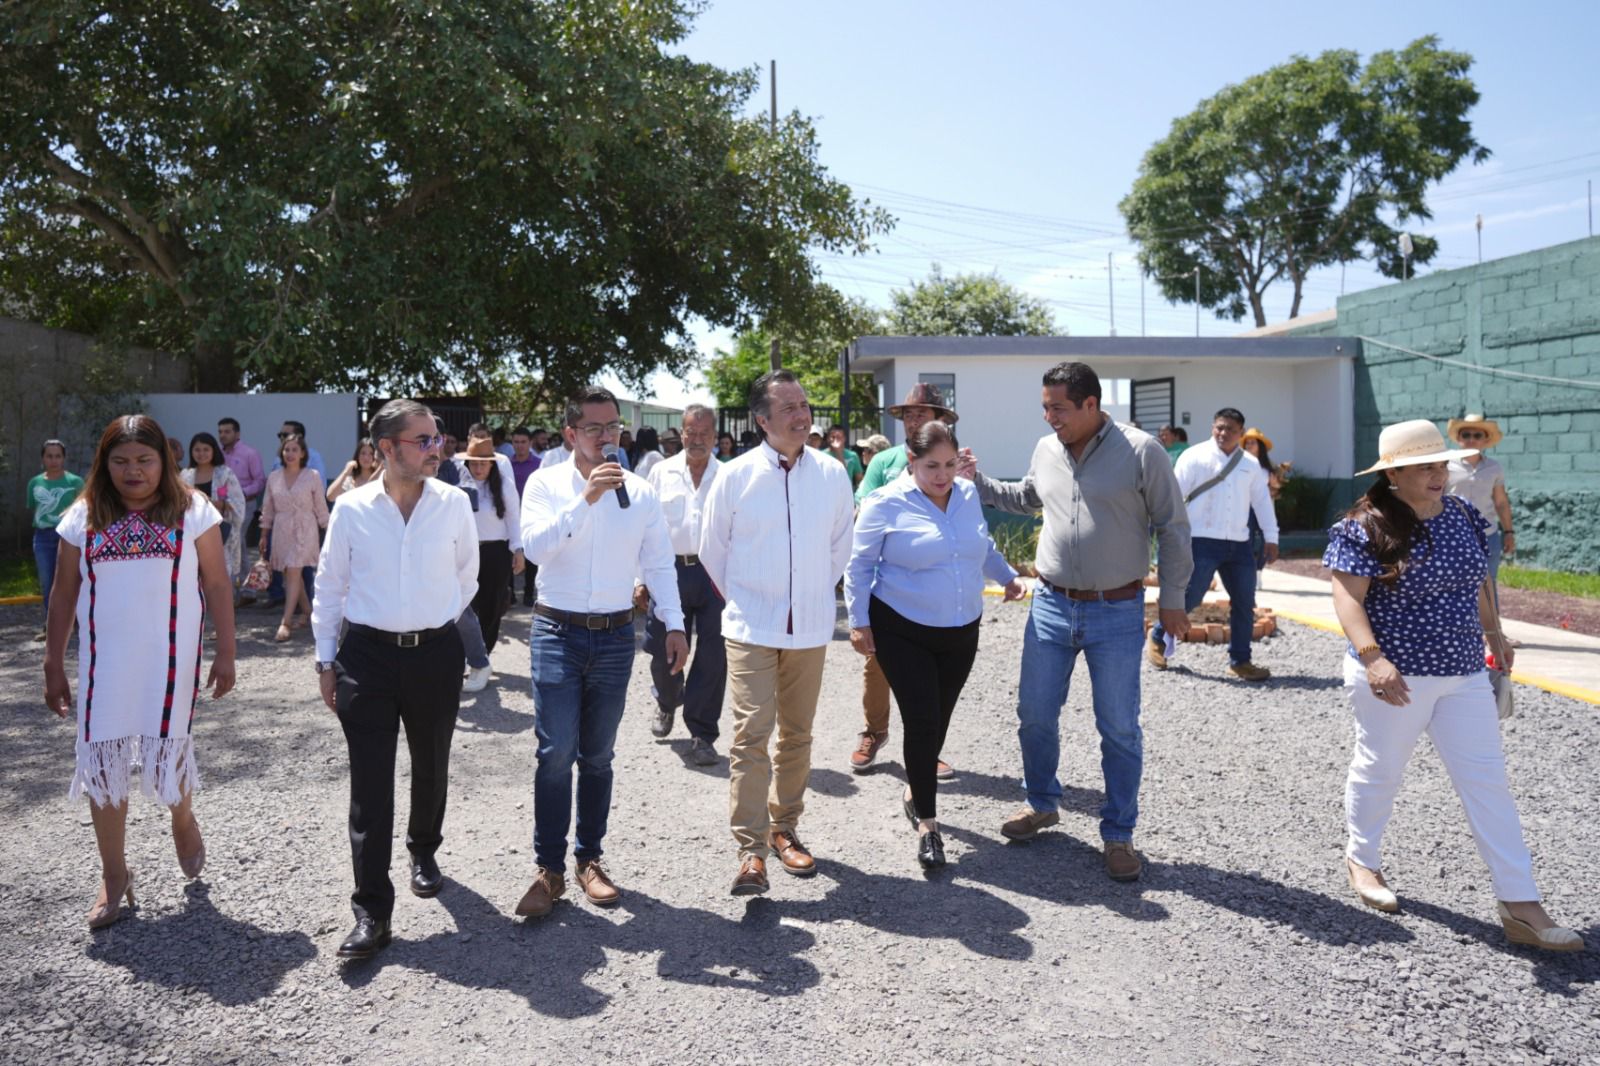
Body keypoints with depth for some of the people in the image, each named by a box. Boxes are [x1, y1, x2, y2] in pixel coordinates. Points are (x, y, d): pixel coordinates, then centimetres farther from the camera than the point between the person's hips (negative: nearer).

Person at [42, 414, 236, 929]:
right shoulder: (84, 517, 3)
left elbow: (218, 585, -2)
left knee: (167, 748, -1)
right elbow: (64, 593, 8)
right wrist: (53, 663, 7)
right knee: (103, 760, 5)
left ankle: (183, 819, 34)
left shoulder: (192, 510, -2)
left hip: (169, 659, -2)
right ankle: (114, 875, 20)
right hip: (105, 662, 2)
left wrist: (225, 653, -5)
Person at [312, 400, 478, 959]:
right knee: (370, 783, -1)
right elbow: (329, 587, 4)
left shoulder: (454, 503, -4)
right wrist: (326, 659, 5)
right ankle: (371, 910, 6)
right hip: (367, 654, -1)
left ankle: (424, 851, 45)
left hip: (436, 651, 2)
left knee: (431, 767, 18)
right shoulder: (351, 508, -5)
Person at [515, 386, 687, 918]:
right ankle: (549, 868, 8)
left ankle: (589, 859, 24)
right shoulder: (546, 483, -2)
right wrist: (585, 498, -25)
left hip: (615, 636, 2)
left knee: (598, 755, 11)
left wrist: (674, 623, -1)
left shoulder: (640, 492, 4)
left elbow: (659, 562, 7)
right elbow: (534, 545, -18)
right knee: (556, 753, -4)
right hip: (558, 633, -2)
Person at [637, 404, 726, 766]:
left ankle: (701, 733, 15)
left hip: (715, 574, -1)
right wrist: (641, 579, 5)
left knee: (712, 656, 1)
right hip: (670, 570, 1)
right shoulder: (662, 472, 7)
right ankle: (667, 703, 43)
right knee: (663, 651, 10)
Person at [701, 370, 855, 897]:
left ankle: (784, 829, 28)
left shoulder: (832, 474, -2)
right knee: (751, 734, -8)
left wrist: (815, 595, 12)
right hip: (751, 627, -3)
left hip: (810, 627, 3)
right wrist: (743, 600, 9)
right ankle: (751, 850, 0)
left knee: (797, 735, 12)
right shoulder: (735, 476, -7)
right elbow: (712, 550, 6)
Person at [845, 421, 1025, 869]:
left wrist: (1007, 577, 8)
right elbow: (859, 565, -6)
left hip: (961, 632, 5)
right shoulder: (887, 503, -12)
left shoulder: (968, 495, 4)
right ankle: (927, 823, 5)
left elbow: (984, 547, 21)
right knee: (921, 721, -8)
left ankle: (915, 791, 38)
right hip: (902, 631, -5)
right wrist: (859, 622, -7)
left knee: (938, 721, 14)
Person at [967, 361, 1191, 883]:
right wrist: (977, 480, 12)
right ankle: (1042, 803, 35)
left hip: (1117, 613, -4)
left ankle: (1118, 834, 21)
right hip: (1051, 605, 4)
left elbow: (1173, 527, -4)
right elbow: (1026, 498, 24)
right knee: (1034, 714, 11)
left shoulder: (1140, 450, -11)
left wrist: (1173, 599, -2)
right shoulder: (1045, 450, 3)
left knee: (1119, 728, 5)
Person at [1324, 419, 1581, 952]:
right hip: (1395, 678, -6)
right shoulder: (1366, 528, -15)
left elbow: (1476, 580, 20)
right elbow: (1348, 596, -19)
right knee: (1379, 770, 11)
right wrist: (1372, 658, -29)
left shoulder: (1462, 516, 5)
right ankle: (1362, 861, 34)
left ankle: (1520, 907, 9)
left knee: (1487, 782, 4)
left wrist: (1493, 632, 21)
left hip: (1464, 675, 6)